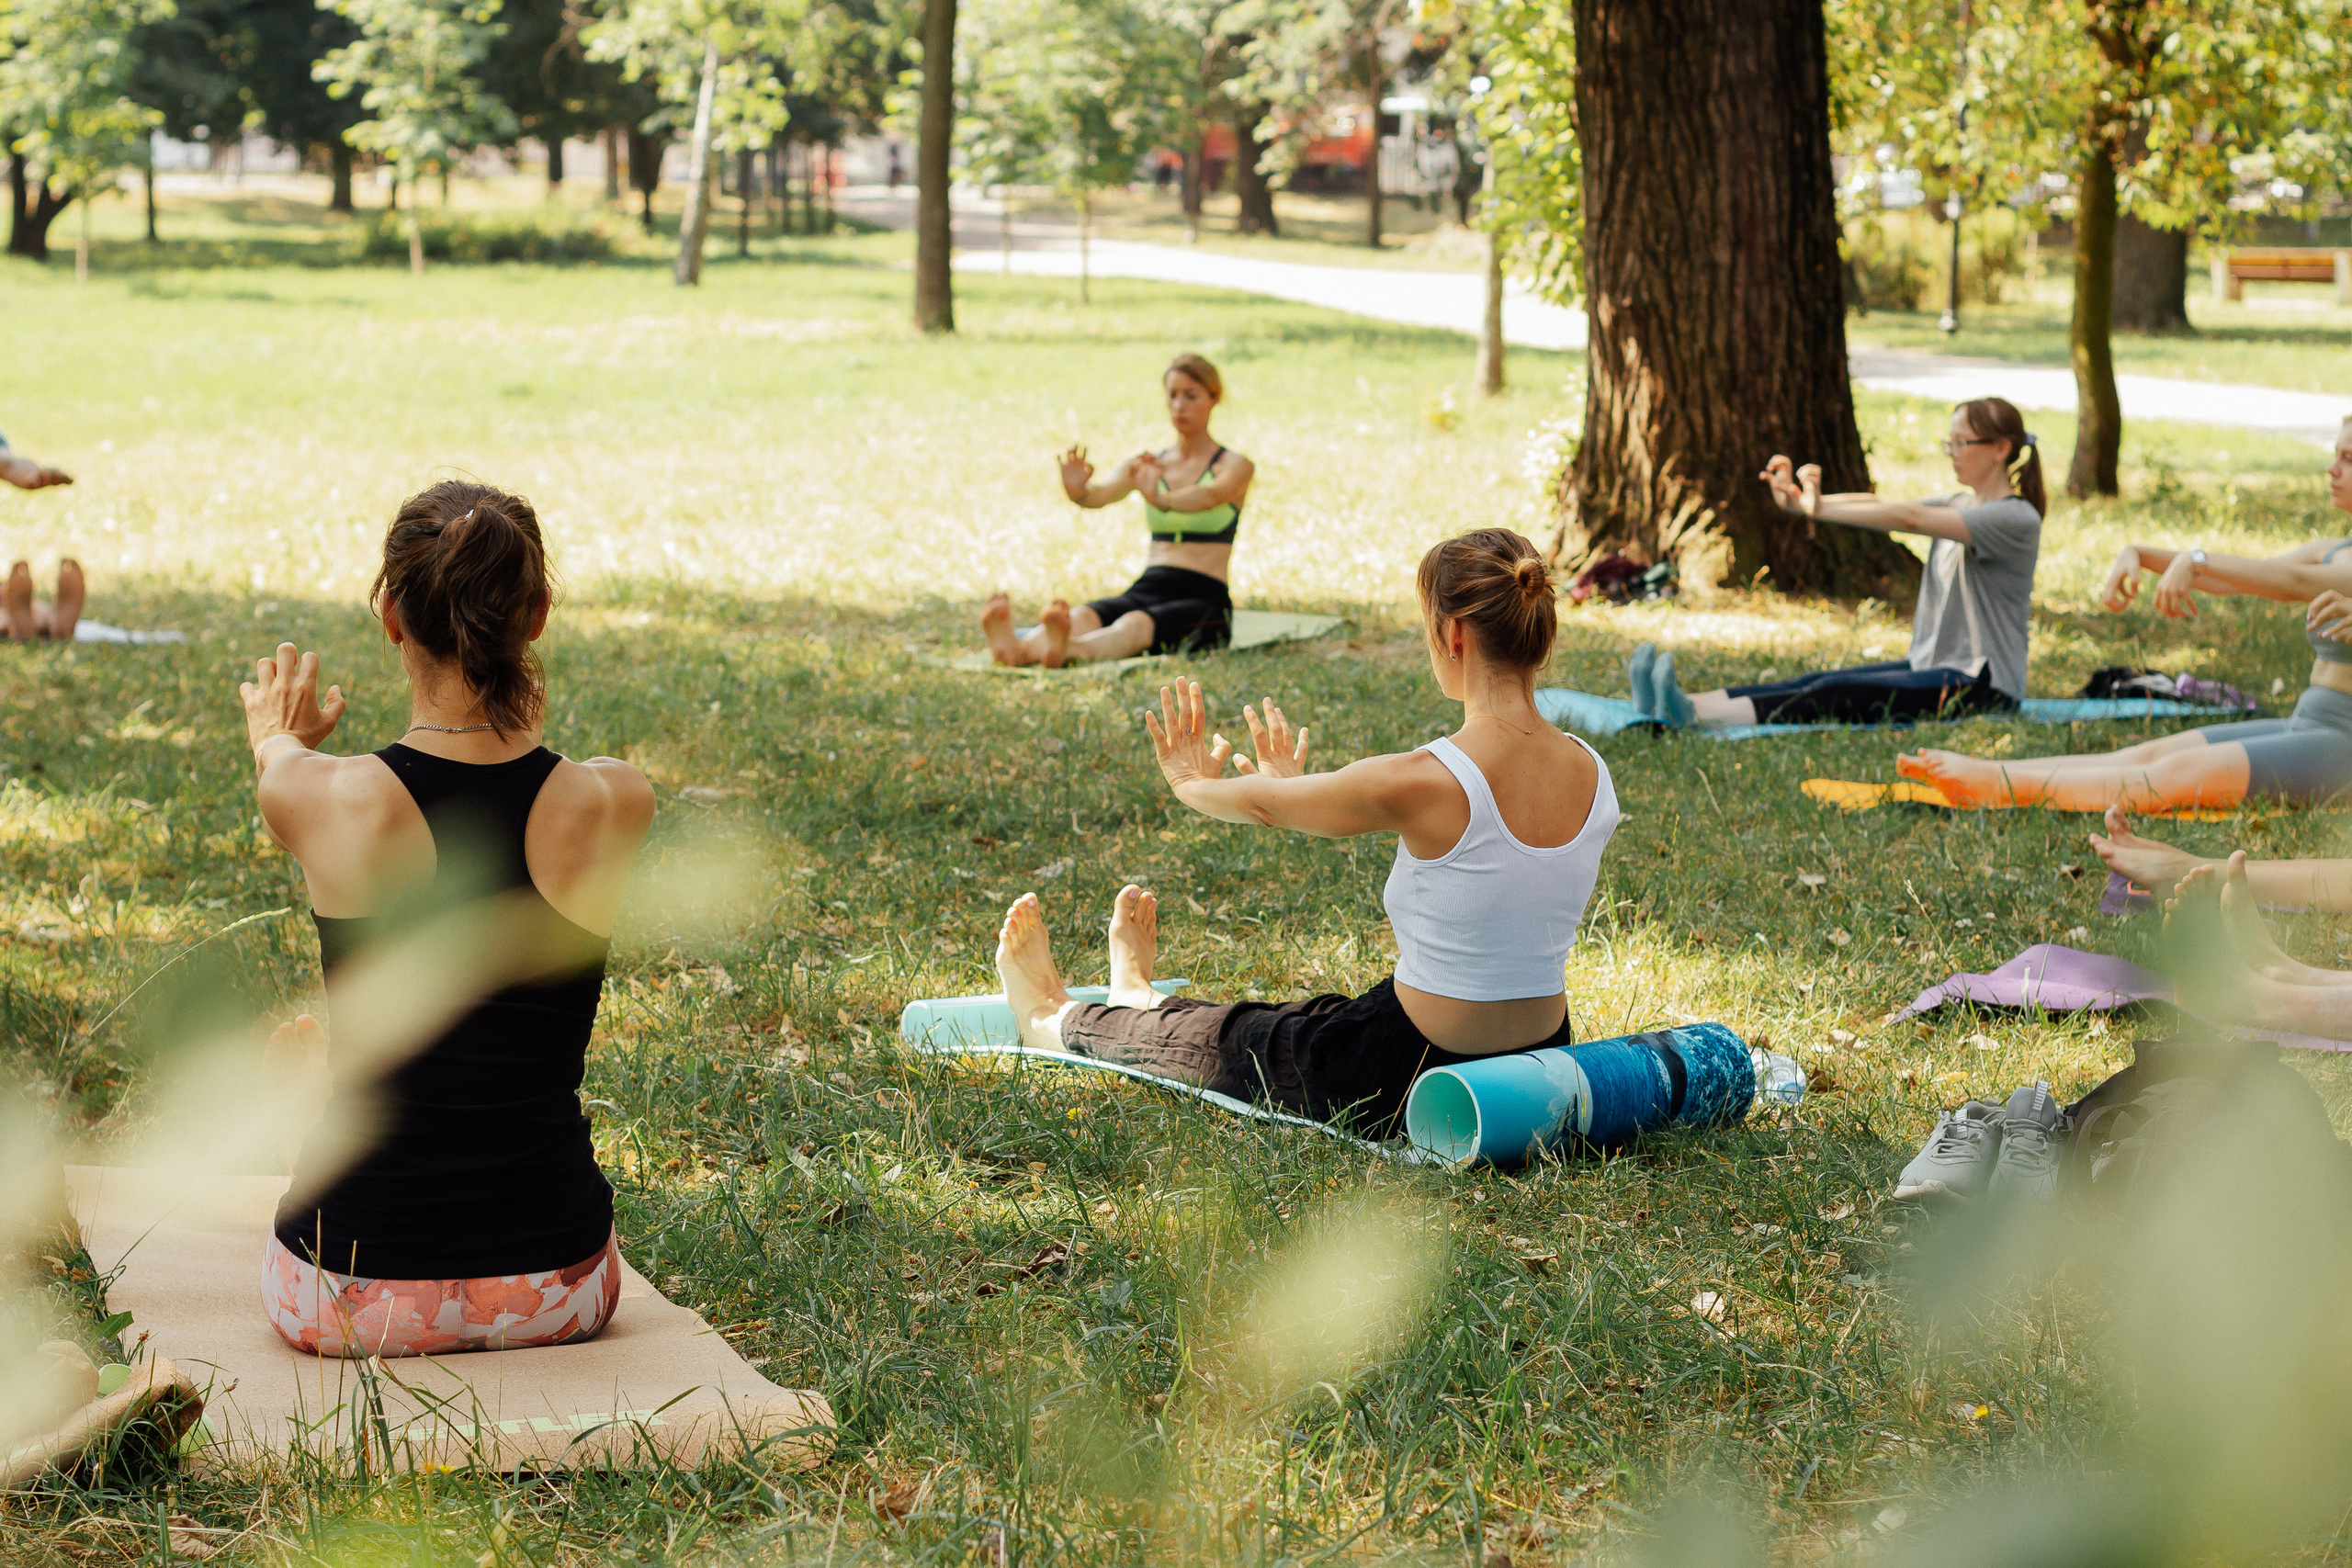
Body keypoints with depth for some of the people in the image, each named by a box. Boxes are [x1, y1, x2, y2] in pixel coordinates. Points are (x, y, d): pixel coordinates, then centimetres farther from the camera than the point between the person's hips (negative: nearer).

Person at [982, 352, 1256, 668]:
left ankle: (1067, 650, -71)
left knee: (1135, 625, -37)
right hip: (1147, 589, 4)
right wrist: (1077, 490, -30)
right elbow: (1102, 494, -3)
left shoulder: (1233, 466, 4)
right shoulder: (1145, 466, 17)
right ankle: (1016, 648, -63)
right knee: (1081, 617, -30)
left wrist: (1160, 499, -42)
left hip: (1203, 601, -4)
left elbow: (1211, 496, -20)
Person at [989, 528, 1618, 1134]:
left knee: (1225, 1036, 24)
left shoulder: (1421, 783, -25)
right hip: (1537, 1077, 6)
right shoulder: (1589, 773, -5)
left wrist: (1192, 783, 19)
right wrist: (1305, 790, 28)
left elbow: (1265, 805, -5)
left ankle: (1051, 1016, 53)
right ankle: (1139, 1001, 62)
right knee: (1319, 1016, 34)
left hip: (1412, 1079, -6)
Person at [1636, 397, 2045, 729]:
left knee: (1840, 694, -27)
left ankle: (1696, 716, -45)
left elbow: (1910, 518, -22)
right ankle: (1675, 703, -32)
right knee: (1822, 682, -14)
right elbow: (1878, 506, 3)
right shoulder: (1957, 506, 18)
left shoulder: (2017, 519, -11)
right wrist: (1796, 500, -13)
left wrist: (1820, 509, -28)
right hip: (1928, 667, 8)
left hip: (1981, 686, -8)